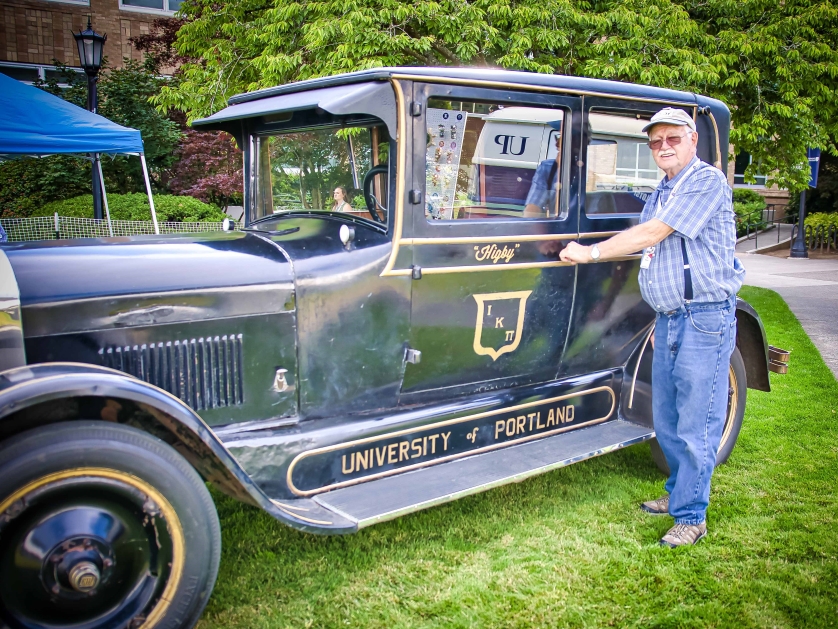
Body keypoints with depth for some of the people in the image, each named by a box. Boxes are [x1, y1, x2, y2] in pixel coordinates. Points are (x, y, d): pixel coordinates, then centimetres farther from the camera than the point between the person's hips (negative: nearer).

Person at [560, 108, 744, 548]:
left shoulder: (706, 181, -11)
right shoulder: (660, 194, 17)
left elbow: (652, 234, -17)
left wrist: (590, 253, -11)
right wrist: (662, 317, 18)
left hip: (705, 318, -9)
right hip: (669, 319, 9)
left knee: (695, 425, -2)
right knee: (666, 420, 16)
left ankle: (691, 516, 10)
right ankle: (679, 492, 33)